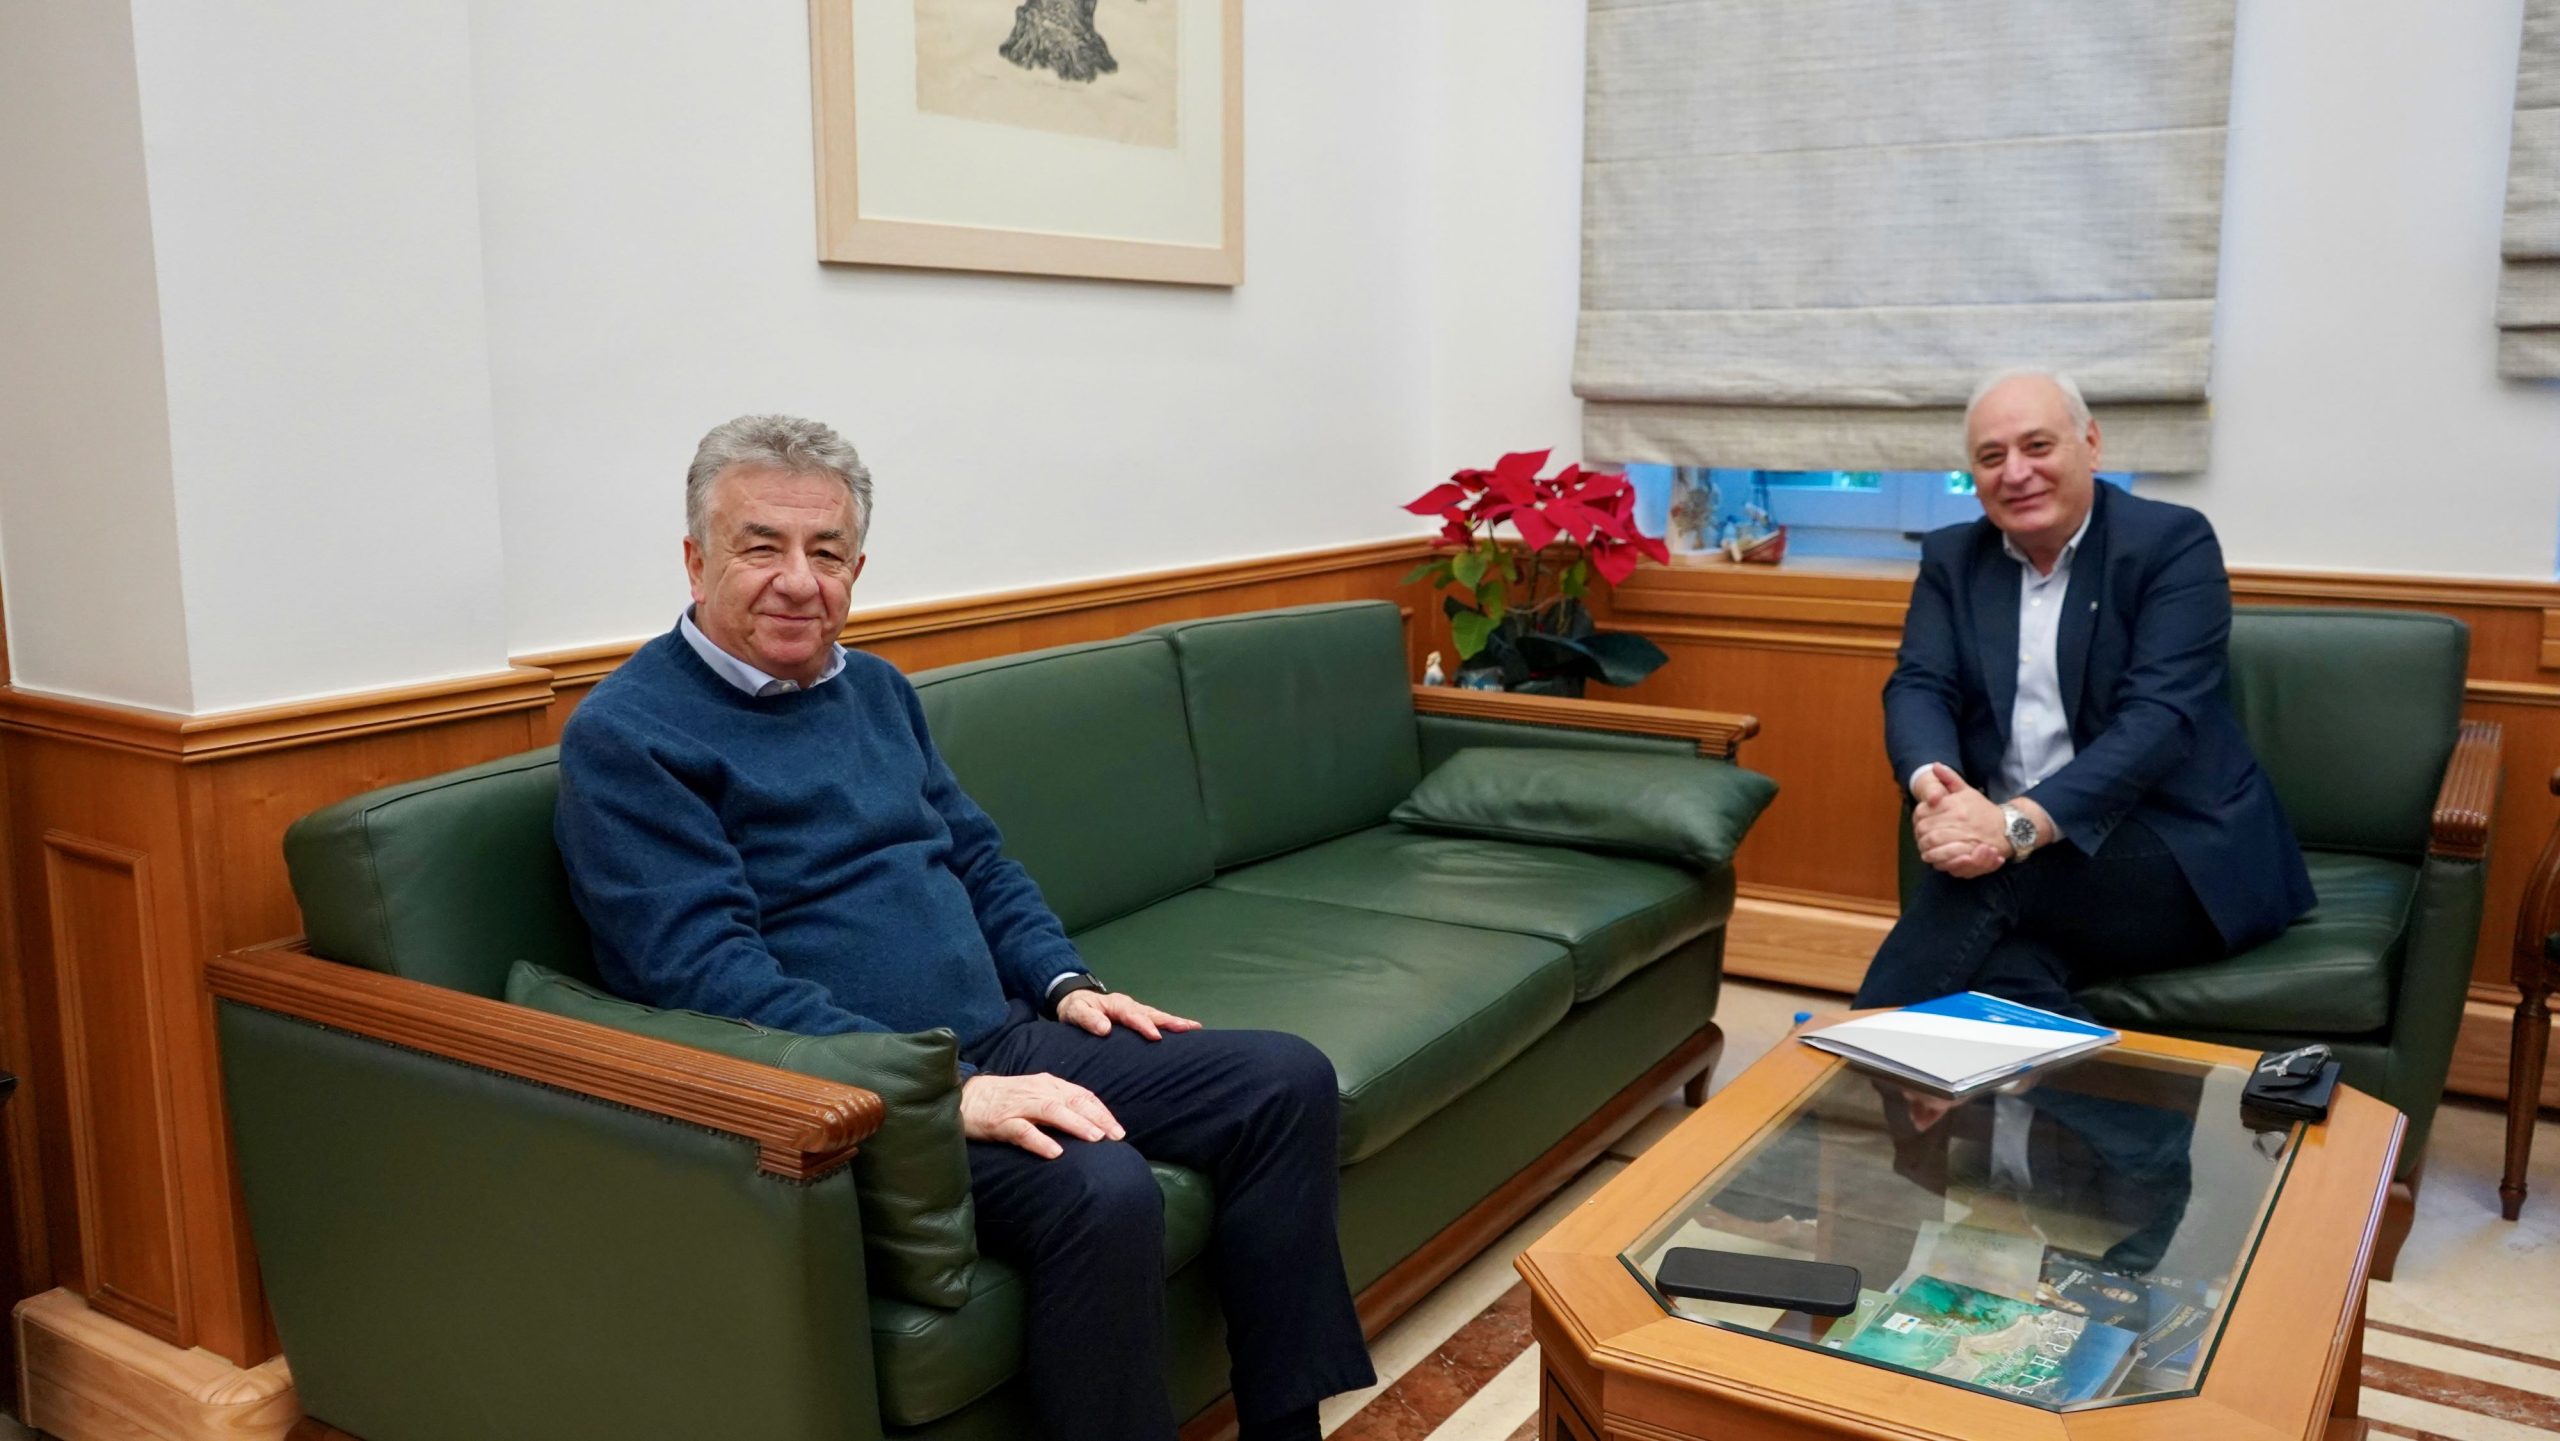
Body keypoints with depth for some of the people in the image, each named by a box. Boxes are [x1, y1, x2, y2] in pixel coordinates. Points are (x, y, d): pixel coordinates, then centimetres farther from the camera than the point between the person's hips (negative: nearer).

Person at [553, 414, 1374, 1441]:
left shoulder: (875, 689, 15)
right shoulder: (624, 737, -9)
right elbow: (708, 972, -20)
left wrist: (1064, 980, 6)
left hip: (1001, 1039, 8)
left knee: (1287, 1080, -2)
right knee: (1102, 1191, -33)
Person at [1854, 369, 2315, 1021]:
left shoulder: (2173, 542, -4)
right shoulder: (1952, 557, 12)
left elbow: (2160, 716, -16)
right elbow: (1918, 688, 0)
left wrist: (2021, 821, -31)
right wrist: (1934, 785, -25)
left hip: (2179, 856, -2)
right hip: (2017, 858, 3)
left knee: (1988, 874, -32)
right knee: (2007, 982, -34)